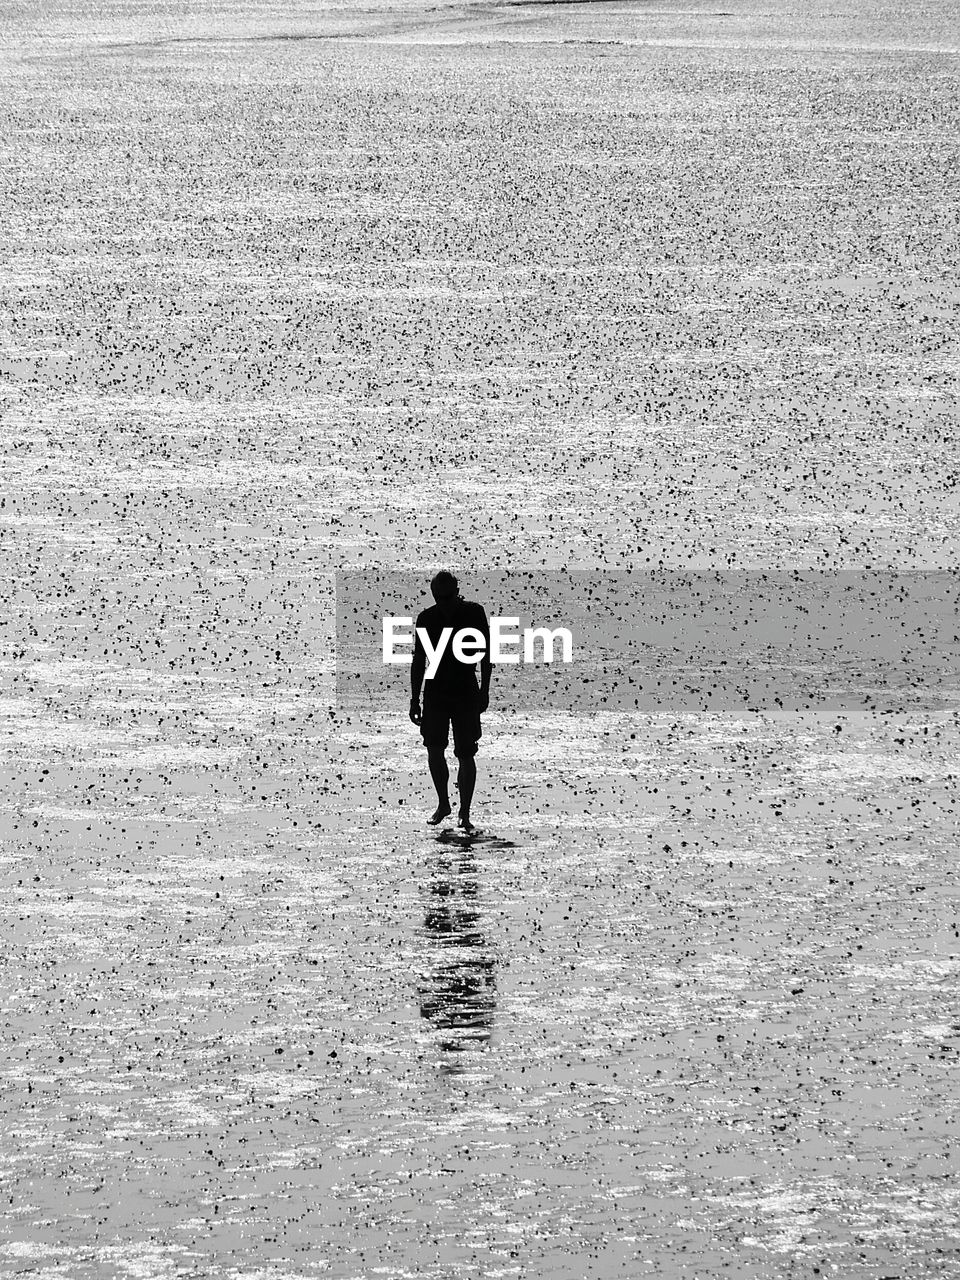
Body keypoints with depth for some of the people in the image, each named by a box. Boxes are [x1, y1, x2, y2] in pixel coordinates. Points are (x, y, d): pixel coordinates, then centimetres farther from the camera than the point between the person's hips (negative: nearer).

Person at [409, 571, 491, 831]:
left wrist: (484, 690, -4)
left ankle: (464, 813, 5)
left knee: (466, 754, -3)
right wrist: (414, 699, 5)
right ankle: (443, 804, 14)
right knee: (434, 749, -6)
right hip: (435, 692, 2)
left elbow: (485, 653, 1)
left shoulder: (474, 612, -4)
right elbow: (419, 660, 8)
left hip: (467, 693, -2)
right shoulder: (427, 618, 2)